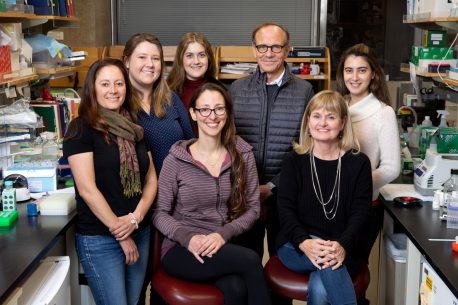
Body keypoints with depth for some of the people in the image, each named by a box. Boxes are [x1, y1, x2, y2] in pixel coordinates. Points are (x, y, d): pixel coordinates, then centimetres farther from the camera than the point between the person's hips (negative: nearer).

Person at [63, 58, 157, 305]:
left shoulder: (134, 128, 10)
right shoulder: (81, 128, -9)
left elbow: (151, 179, 8)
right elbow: (87, 189, -15)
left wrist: (136, 218, -10)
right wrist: (121, 233, -12)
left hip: (140, 234, 6)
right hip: (99, 239, -6)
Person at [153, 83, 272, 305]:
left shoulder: (242, 154, 4)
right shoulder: (176, 159, -2)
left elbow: (252, 208, 4)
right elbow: (159, 213, -1)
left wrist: (223, 234, -14)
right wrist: (188, 237, -20)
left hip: (225, 248, 2)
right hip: (182, 250, -2)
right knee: (250, 260, -29)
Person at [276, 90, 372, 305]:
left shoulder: (358, 163, 5)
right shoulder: (293, 161, 7)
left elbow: (360, 213, -3)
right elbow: (285, 209, -3)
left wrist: (342, 246, -24)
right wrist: (305, 243, -24)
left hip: (342, 250, 0)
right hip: (296, 246, 1)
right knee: (328, 263, -34)